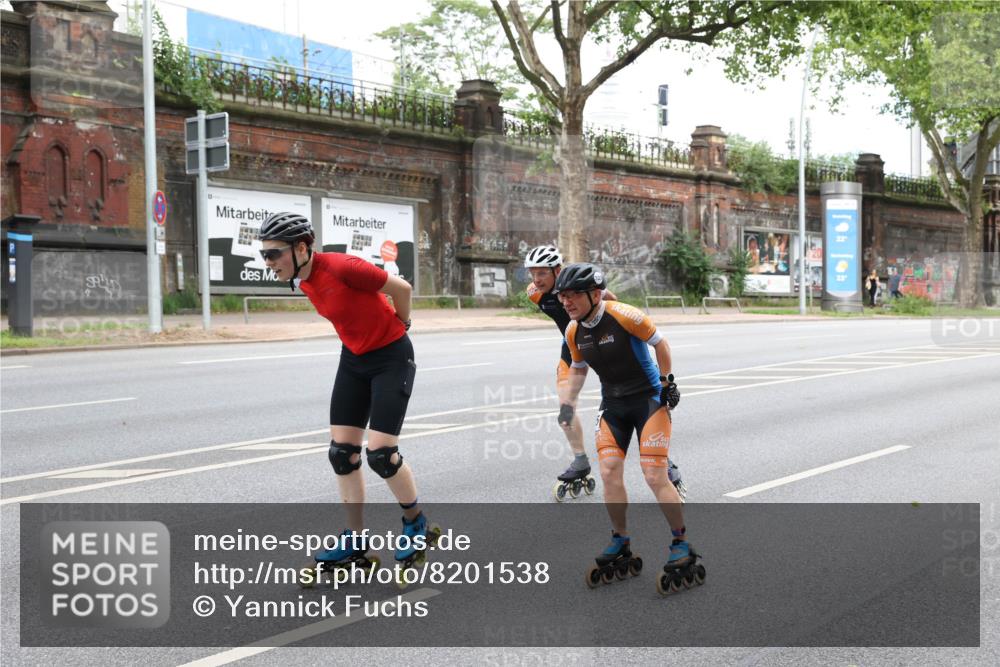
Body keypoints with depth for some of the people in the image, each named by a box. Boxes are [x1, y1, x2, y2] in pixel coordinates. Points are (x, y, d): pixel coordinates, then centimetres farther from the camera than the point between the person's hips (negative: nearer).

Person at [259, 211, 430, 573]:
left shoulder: (341, 267, -28)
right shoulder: (302, 280, -3)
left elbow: (401, 288, -16)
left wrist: (400, 325, 1)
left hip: (391, 357, -8)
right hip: (354, 358, 8)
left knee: (380, 453, -11)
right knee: (342, 452, 3)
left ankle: (415, 521, 16)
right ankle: (355, 542, 13)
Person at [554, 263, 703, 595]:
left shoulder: (623, 315, -21)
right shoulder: (574, 331, -1)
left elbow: (659, 343, -10)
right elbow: (578, 368, 15)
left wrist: (666, 382, -6)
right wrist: (567, 403, 6)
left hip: (649, 399, -6)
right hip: (613, 405, 6)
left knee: (655, 475, -11)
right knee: (609, 472, -4)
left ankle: (682, 546, 4)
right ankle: (621, 545, 12)